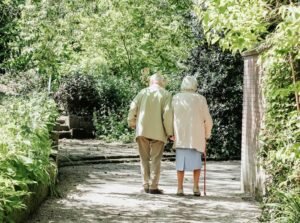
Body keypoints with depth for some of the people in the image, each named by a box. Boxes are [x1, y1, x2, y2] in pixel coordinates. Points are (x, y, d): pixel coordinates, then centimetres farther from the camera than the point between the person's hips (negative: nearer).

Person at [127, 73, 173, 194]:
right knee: (155, 159, 3)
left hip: (142, 130, 2)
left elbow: (133, 108, 0)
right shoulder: (165, 94, 0)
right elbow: (167, 113, -9)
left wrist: (132, 123, 14)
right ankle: (153, 187, 1)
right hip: (158, 131, -2)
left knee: (145, 158, 11)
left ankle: (146, 185, 11)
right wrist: (169, 132, -3)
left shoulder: (143, 92, 7)